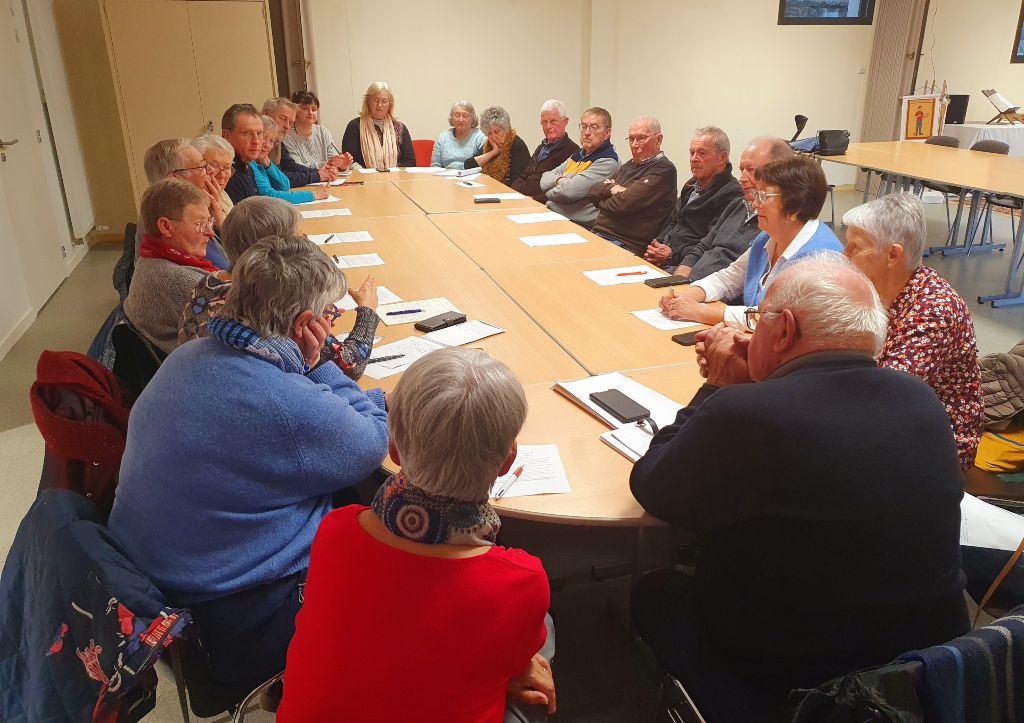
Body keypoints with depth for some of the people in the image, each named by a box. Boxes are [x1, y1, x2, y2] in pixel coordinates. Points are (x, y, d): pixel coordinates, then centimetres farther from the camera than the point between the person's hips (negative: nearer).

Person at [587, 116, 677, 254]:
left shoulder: (663, 169, -7)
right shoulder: (629, 165, 21)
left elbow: (625, 204, -17)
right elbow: (594, 191, 16)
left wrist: (603, 204, 4)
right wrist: (612, 188, -6)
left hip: (626, 244, -8)